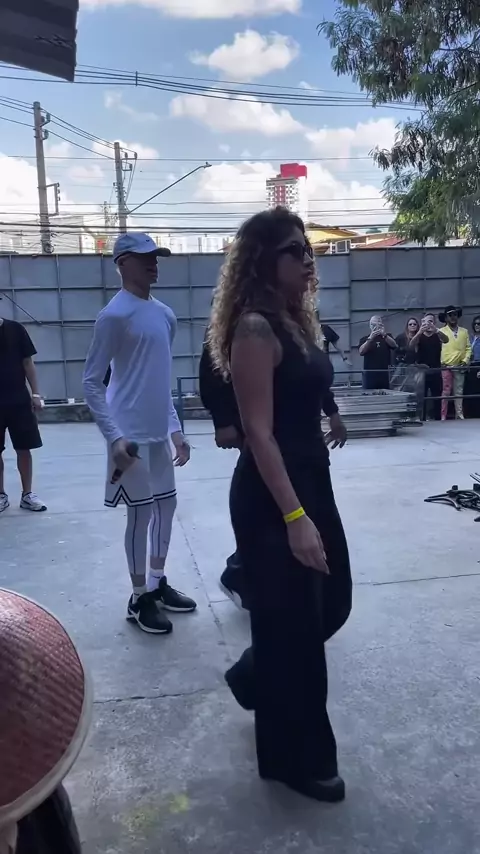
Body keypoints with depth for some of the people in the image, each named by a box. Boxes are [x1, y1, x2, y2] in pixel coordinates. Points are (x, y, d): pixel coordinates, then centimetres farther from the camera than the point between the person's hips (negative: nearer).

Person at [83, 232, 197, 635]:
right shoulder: (114, 315, -13)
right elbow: (91, 382, -13)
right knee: (141, 512, 1)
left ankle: (159, 583, 32)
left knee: (167, 504, 15)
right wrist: (114, 437, -20)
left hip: (160, 432, 8)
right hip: (132, 435, -8)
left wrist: (175, 428, 15)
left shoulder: (165, 314, 11)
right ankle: (140, 597, 18)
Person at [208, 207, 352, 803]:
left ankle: (258, 676, 46)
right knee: (293, 622, 5)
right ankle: (297, 759, 29)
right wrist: (293, 517, -25)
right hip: (271, 496, -9)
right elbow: (259, 432, -22)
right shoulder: (255, 329, -17)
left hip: (310, 480, 10)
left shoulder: (295, 319, 10)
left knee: (332, 601, 21)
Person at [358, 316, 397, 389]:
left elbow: (394, 345, -5)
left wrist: (384, 335, -22)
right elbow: (361, 352, -8)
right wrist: (370, 338, -20)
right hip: (370, 375, -1)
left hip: (385, 375, 1)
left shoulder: (387, 336, 14)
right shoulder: (365, 339, 8)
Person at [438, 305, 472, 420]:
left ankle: (459, 414, 11)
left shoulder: (464, 331, 12)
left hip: (460, 367, 3)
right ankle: (443, 416, 0)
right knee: (445, 392, -3)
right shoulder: (441, 331, 3)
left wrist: (465, 360, -3)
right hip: (445, 366, -3)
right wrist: (440, 362, -9)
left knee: (459, 392, 7)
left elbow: (468, 347, 10)